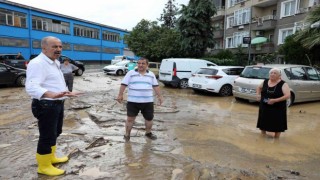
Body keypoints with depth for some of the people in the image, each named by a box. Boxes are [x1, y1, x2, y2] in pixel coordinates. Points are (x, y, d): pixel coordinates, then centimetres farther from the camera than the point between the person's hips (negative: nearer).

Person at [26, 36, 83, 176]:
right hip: (46, 106, -10)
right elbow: (31, 87, -33)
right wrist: (52, 95, -48)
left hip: (57, 104, 10)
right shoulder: (37, 63, -19)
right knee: (47, 136, 1)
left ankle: (51, 158, 41)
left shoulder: (54, 63, 14)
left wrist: (67, 93, 29)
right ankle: (44, 166, 18)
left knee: (55, 133, 23)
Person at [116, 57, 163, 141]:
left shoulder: (151, 74, 10)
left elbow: (156, 86, 13)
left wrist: (159, 96, 8)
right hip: (133, 101, -2)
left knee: (149, 118, 10)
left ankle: (148, 133, 32)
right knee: (130, 118, 2)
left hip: (147, 101, 2)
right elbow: (124, 84, -1)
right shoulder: (131, 73, 1)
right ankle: (127, 135, 18)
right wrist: (120, 95, -7)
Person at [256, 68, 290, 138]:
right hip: (264, 108, 4)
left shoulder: (283, 84, -11)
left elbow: (287, 96, -20)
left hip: (277, 109, -4)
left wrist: (275, 100, -26)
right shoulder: (265, 82, 3)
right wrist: (258, 95, 4)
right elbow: (259, 87, 22)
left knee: (277, 125, 6)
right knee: (263, 124, 14)